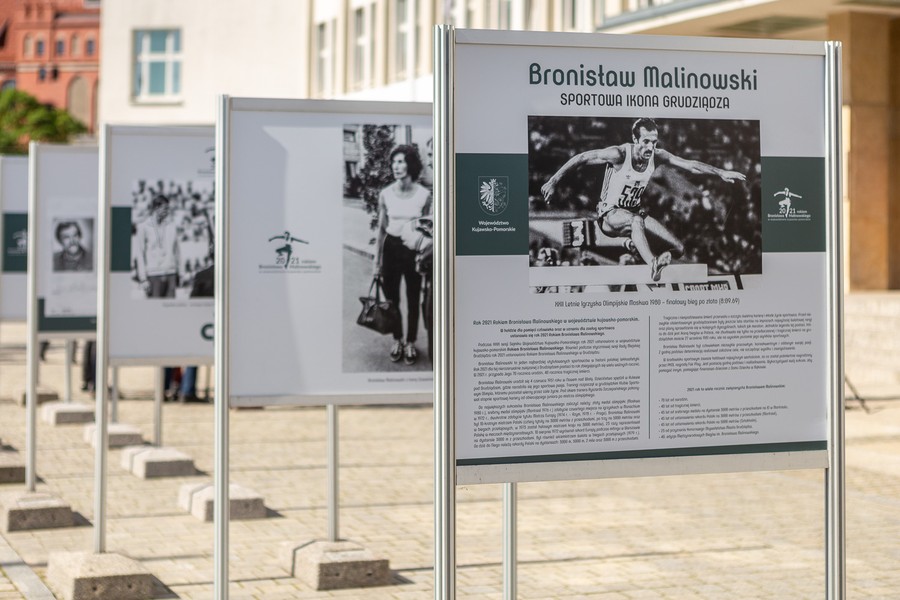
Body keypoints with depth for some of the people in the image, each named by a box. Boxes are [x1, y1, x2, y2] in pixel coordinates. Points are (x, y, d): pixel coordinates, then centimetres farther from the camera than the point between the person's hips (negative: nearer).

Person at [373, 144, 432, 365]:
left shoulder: (424, 195, -9)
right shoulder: (385, 194, -6)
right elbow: (381, 228, 2)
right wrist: (377, 261, 3)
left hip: (413, 250, -1)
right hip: (391, 248, 1)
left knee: (413, 300, 8)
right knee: (392, 298, 10)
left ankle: (411, 343, 25)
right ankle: (397, 340, 30)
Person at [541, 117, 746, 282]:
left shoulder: (657, 156, -8)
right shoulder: (619, 154, -22)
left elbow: (690, 165, -3)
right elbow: (581, 158, -18)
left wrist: (720, 172, -6)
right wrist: (553, 181, -20)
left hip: (635, 212, 6)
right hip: (610, 214, -6)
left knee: (678, 250, -6)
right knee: (636, 220, -43)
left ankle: (633, 243, 4)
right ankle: (654, 266, -53)